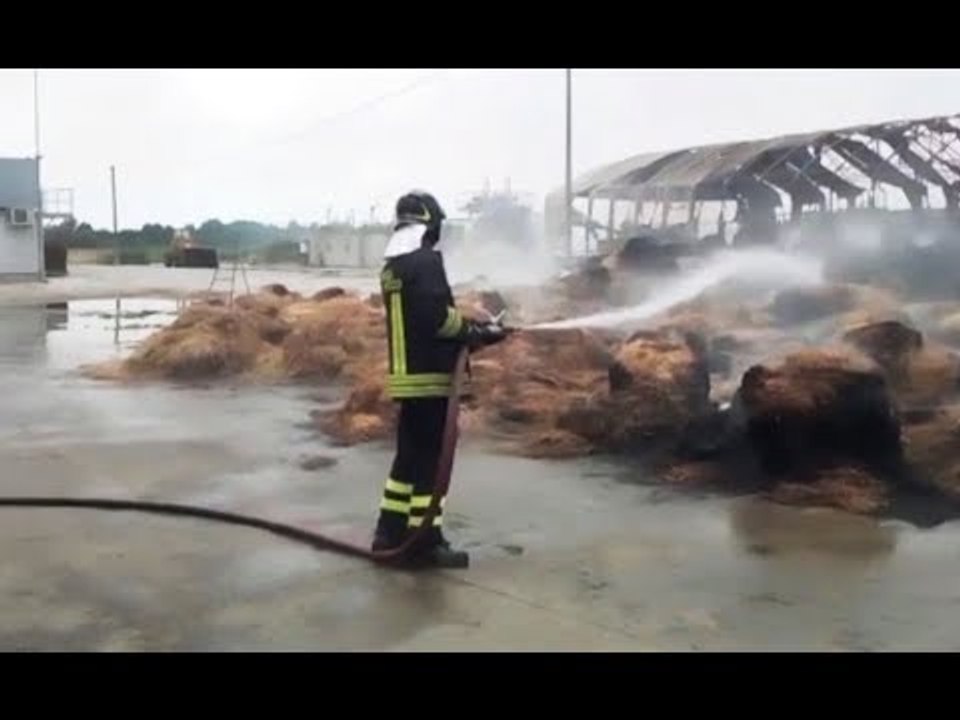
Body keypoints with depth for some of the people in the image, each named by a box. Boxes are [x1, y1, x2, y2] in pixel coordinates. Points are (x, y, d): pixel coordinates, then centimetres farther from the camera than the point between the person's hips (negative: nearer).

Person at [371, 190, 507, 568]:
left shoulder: (392, 267, 14)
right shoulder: (425, 260, -14)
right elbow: (436, 316, -23)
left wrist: (470, 326, 12)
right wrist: (476, 332, -8)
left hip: (406, 374, 9)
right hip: (429, 375, -9)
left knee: (409, 455, 17)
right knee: (429, 460, -3)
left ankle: (390, 532, 23)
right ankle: (425, 542, 3)